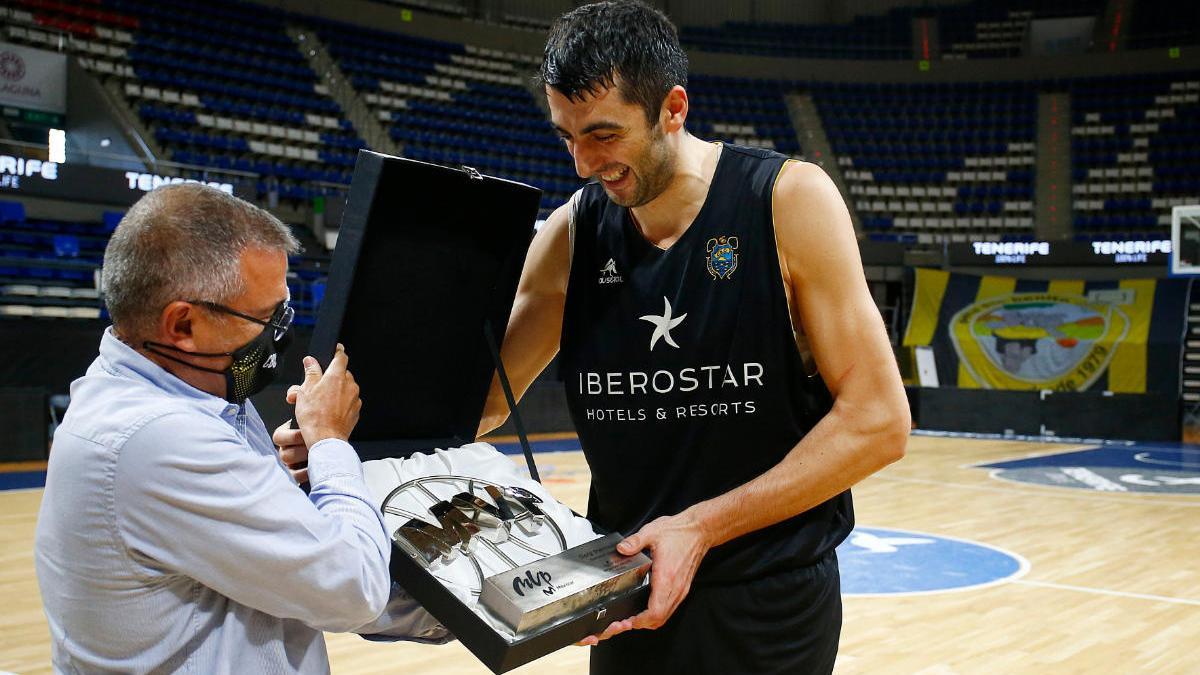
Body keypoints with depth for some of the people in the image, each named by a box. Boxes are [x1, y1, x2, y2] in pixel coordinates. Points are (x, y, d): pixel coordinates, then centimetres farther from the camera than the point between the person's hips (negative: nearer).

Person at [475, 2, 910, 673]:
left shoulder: (789, 200, -14)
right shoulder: (570, 234, -3)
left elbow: (878, 421, -15)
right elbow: (483, 396, 4)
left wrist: (702, 526, -20)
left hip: (771, 602, -3)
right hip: (632, 593, 4)